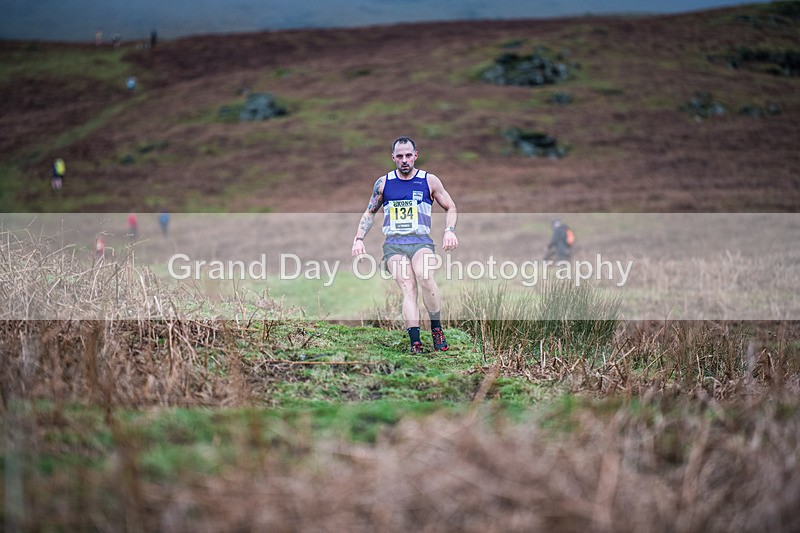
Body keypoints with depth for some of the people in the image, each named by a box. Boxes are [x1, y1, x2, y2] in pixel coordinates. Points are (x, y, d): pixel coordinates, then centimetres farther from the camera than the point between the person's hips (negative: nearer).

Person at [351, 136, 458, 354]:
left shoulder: (429, 181, 9)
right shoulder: (383, 183, 14)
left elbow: (451, 208, 17)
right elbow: (369, 213, 24)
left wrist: (449, 231, -1)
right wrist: (358, 238, 11)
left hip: (421, 241, -1)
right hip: (393, 244, 1)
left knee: (424, 276, -33)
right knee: (408, 287, -23)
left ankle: (436, 328, -19)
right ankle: (415, 342, -30)